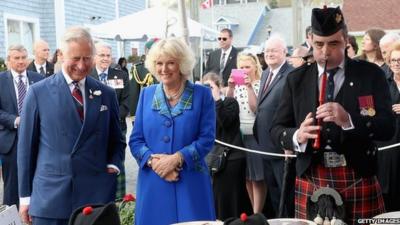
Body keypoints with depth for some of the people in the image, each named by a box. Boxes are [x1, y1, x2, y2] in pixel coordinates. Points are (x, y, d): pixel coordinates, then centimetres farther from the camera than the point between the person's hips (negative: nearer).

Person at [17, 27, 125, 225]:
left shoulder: (106, 94, 7)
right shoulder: (38, 92, 0)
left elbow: (117, 141, 16)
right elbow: (26, 146, 3)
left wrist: (113, 166, -3)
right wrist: (25, 195, 2)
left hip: (97, 195, 2)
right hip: (50, 198, -2)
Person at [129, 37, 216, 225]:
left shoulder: (202, 94, 1)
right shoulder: (146, 94, 9)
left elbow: (207, 138, -5)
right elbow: (135, 140, 6)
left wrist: (176, 158, -17)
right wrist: (153, 161, -13)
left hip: (190, 184, -2)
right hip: (153, 184, 2)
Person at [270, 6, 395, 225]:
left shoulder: (371, 74, 0)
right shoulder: (296, 79, 6)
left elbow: (387, 127, -7)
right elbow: (277, 129, 4)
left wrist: (348, 120, -25)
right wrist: (298, 136, -18)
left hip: (359, 180, -1)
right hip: (310, 181, 2)